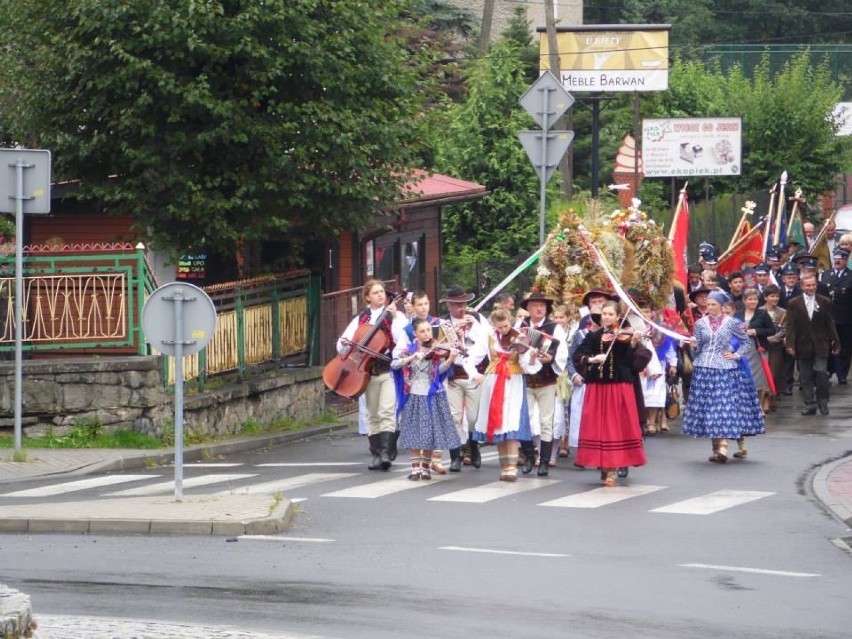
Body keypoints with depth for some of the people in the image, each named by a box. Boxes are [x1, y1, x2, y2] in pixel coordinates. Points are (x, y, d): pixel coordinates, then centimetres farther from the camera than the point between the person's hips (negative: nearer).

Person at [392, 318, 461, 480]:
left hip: (432, 396, 0)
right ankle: (416, 467, 6)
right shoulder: (409, 349, 3)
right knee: (413, 433, -1)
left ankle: (426, 467, 12)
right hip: (413, 395, 1)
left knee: (429, 432, 1)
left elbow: (440, 370, -12)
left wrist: (450, 359, -30)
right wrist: (412, 357, -22)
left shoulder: (438, 350, 1)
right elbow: (394, 364, -10)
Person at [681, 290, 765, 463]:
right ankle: (717, 447, 9)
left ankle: (722, 448, -17)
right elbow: (697, 347, 8)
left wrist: (736, 355, 0)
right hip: (704, 369, 3)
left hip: (725, 370, -3)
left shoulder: (731, 323, 2)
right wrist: (694, 344, -13)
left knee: (725, 406, -10)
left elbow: (746, 342, 12)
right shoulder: (701, 323, 7)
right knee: (707, 407, 2)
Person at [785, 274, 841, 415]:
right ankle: (810, 405, 10)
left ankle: (823, 402, 7)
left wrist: (835, 343, 2)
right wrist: (790, 344, -10)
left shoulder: (825, 302, 4)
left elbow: (830, 325, 5)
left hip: (820, 345, -1)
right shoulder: (794, 303, 3)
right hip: (803, 345, 1)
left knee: (821, 373, -10)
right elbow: (791, 326, 0)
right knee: (805, 376, 3)